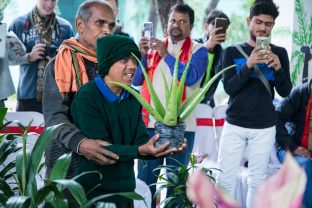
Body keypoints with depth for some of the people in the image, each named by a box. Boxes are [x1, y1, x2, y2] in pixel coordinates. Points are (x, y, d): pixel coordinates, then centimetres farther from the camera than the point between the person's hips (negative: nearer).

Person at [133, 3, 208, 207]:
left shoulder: (198, 50, 2)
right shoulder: (154, 47, 12)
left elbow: (191, 76, -17)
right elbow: (136, 80, 8)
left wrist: (166, 55, -16)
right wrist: (142, 55, -6)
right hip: (150, 123, 3)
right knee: (145, 178, 7)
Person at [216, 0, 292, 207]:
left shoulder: (279, 53, 5)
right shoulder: (232, 52, 2)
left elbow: (285, 92, 0)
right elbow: (229, 88, -9)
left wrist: (277, 67, -19)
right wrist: (249, 65, -25)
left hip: (264, 128, 1)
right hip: (234, 125, -1)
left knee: (257, 180, 4)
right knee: (224, 180, -2)